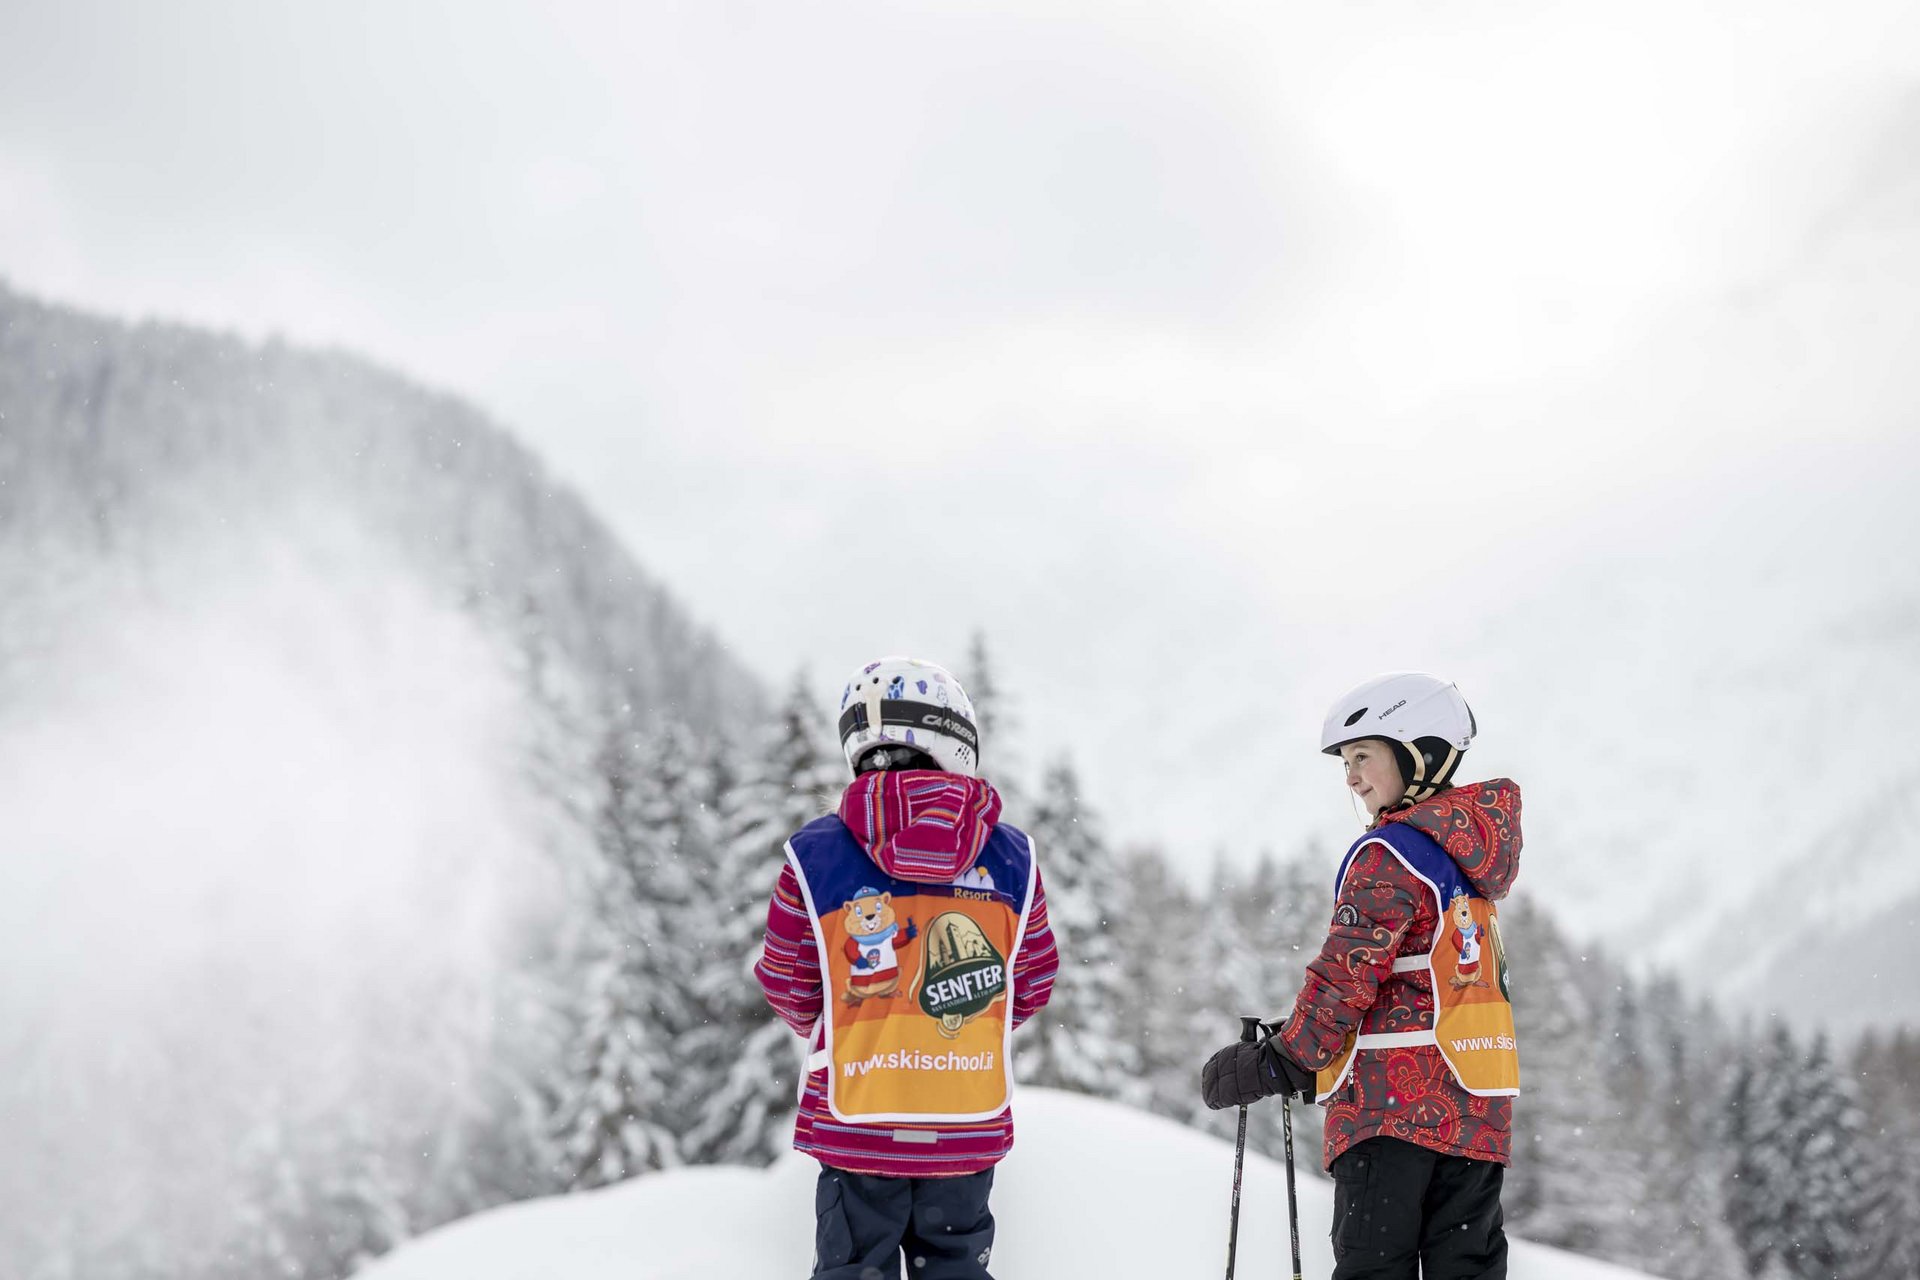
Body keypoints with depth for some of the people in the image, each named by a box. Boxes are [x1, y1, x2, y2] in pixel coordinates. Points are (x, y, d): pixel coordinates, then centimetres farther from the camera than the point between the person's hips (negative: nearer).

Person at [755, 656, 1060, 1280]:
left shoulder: (815, 855, -8)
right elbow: (1032, 988, 7)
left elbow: (789, 992, 1)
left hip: (856, 1123, -1)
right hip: (970, 1128, 1)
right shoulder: (1012, 859, -4)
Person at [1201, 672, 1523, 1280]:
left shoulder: (1389, 853, -11)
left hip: (1395, 1098, -8)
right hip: (1478, 1103, 8)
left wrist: (1282, 1063, -6)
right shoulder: (1470, 854, 17)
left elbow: (1349, 974, -16)